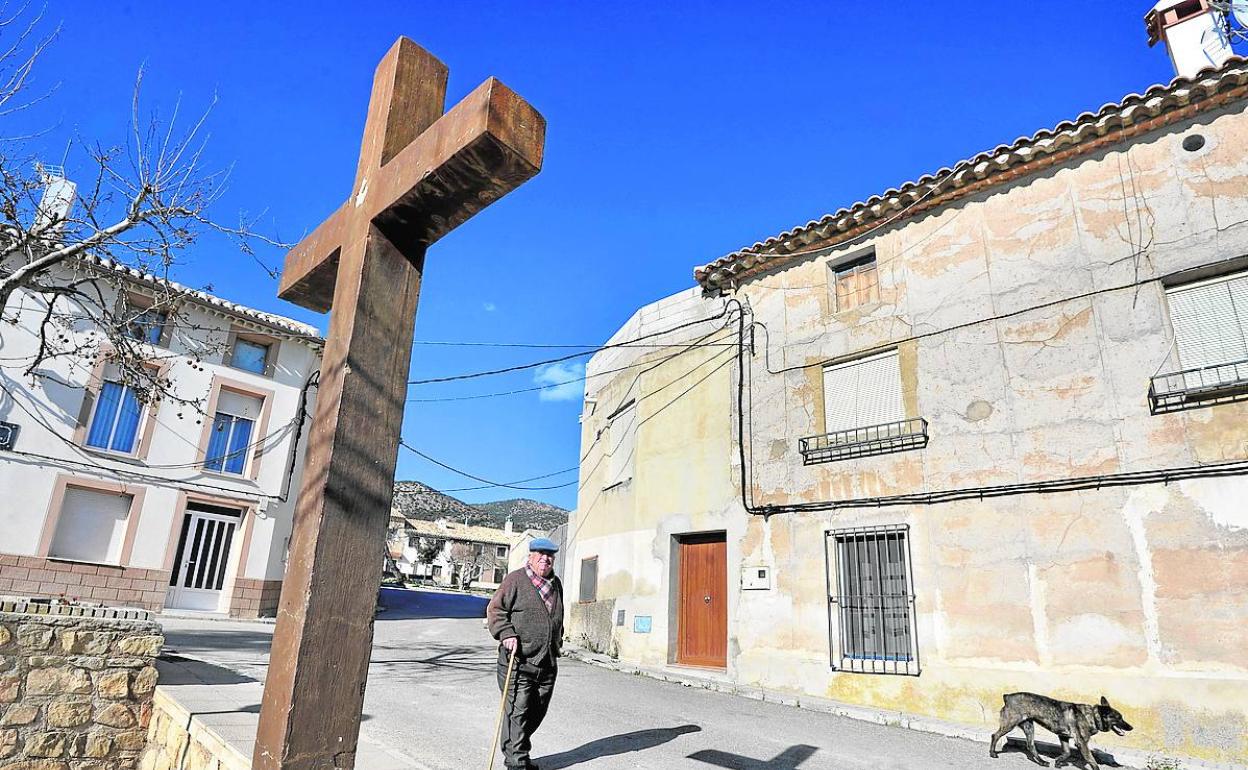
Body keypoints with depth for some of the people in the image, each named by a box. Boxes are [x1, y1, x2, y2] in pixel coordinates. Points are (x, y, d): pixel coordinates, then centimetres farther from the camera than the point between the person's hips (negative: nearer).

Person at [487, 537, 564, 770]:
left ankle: (513, 750, 28)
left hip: (548, 662, 7)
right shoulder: (515, 580, -6)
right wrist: (506, 634, -17)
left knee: (537, 712, 11)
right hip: (518, 661, -6)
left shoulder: (556, 584, 15)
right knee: (518, 710, -4)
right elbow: (495, 609, -7)